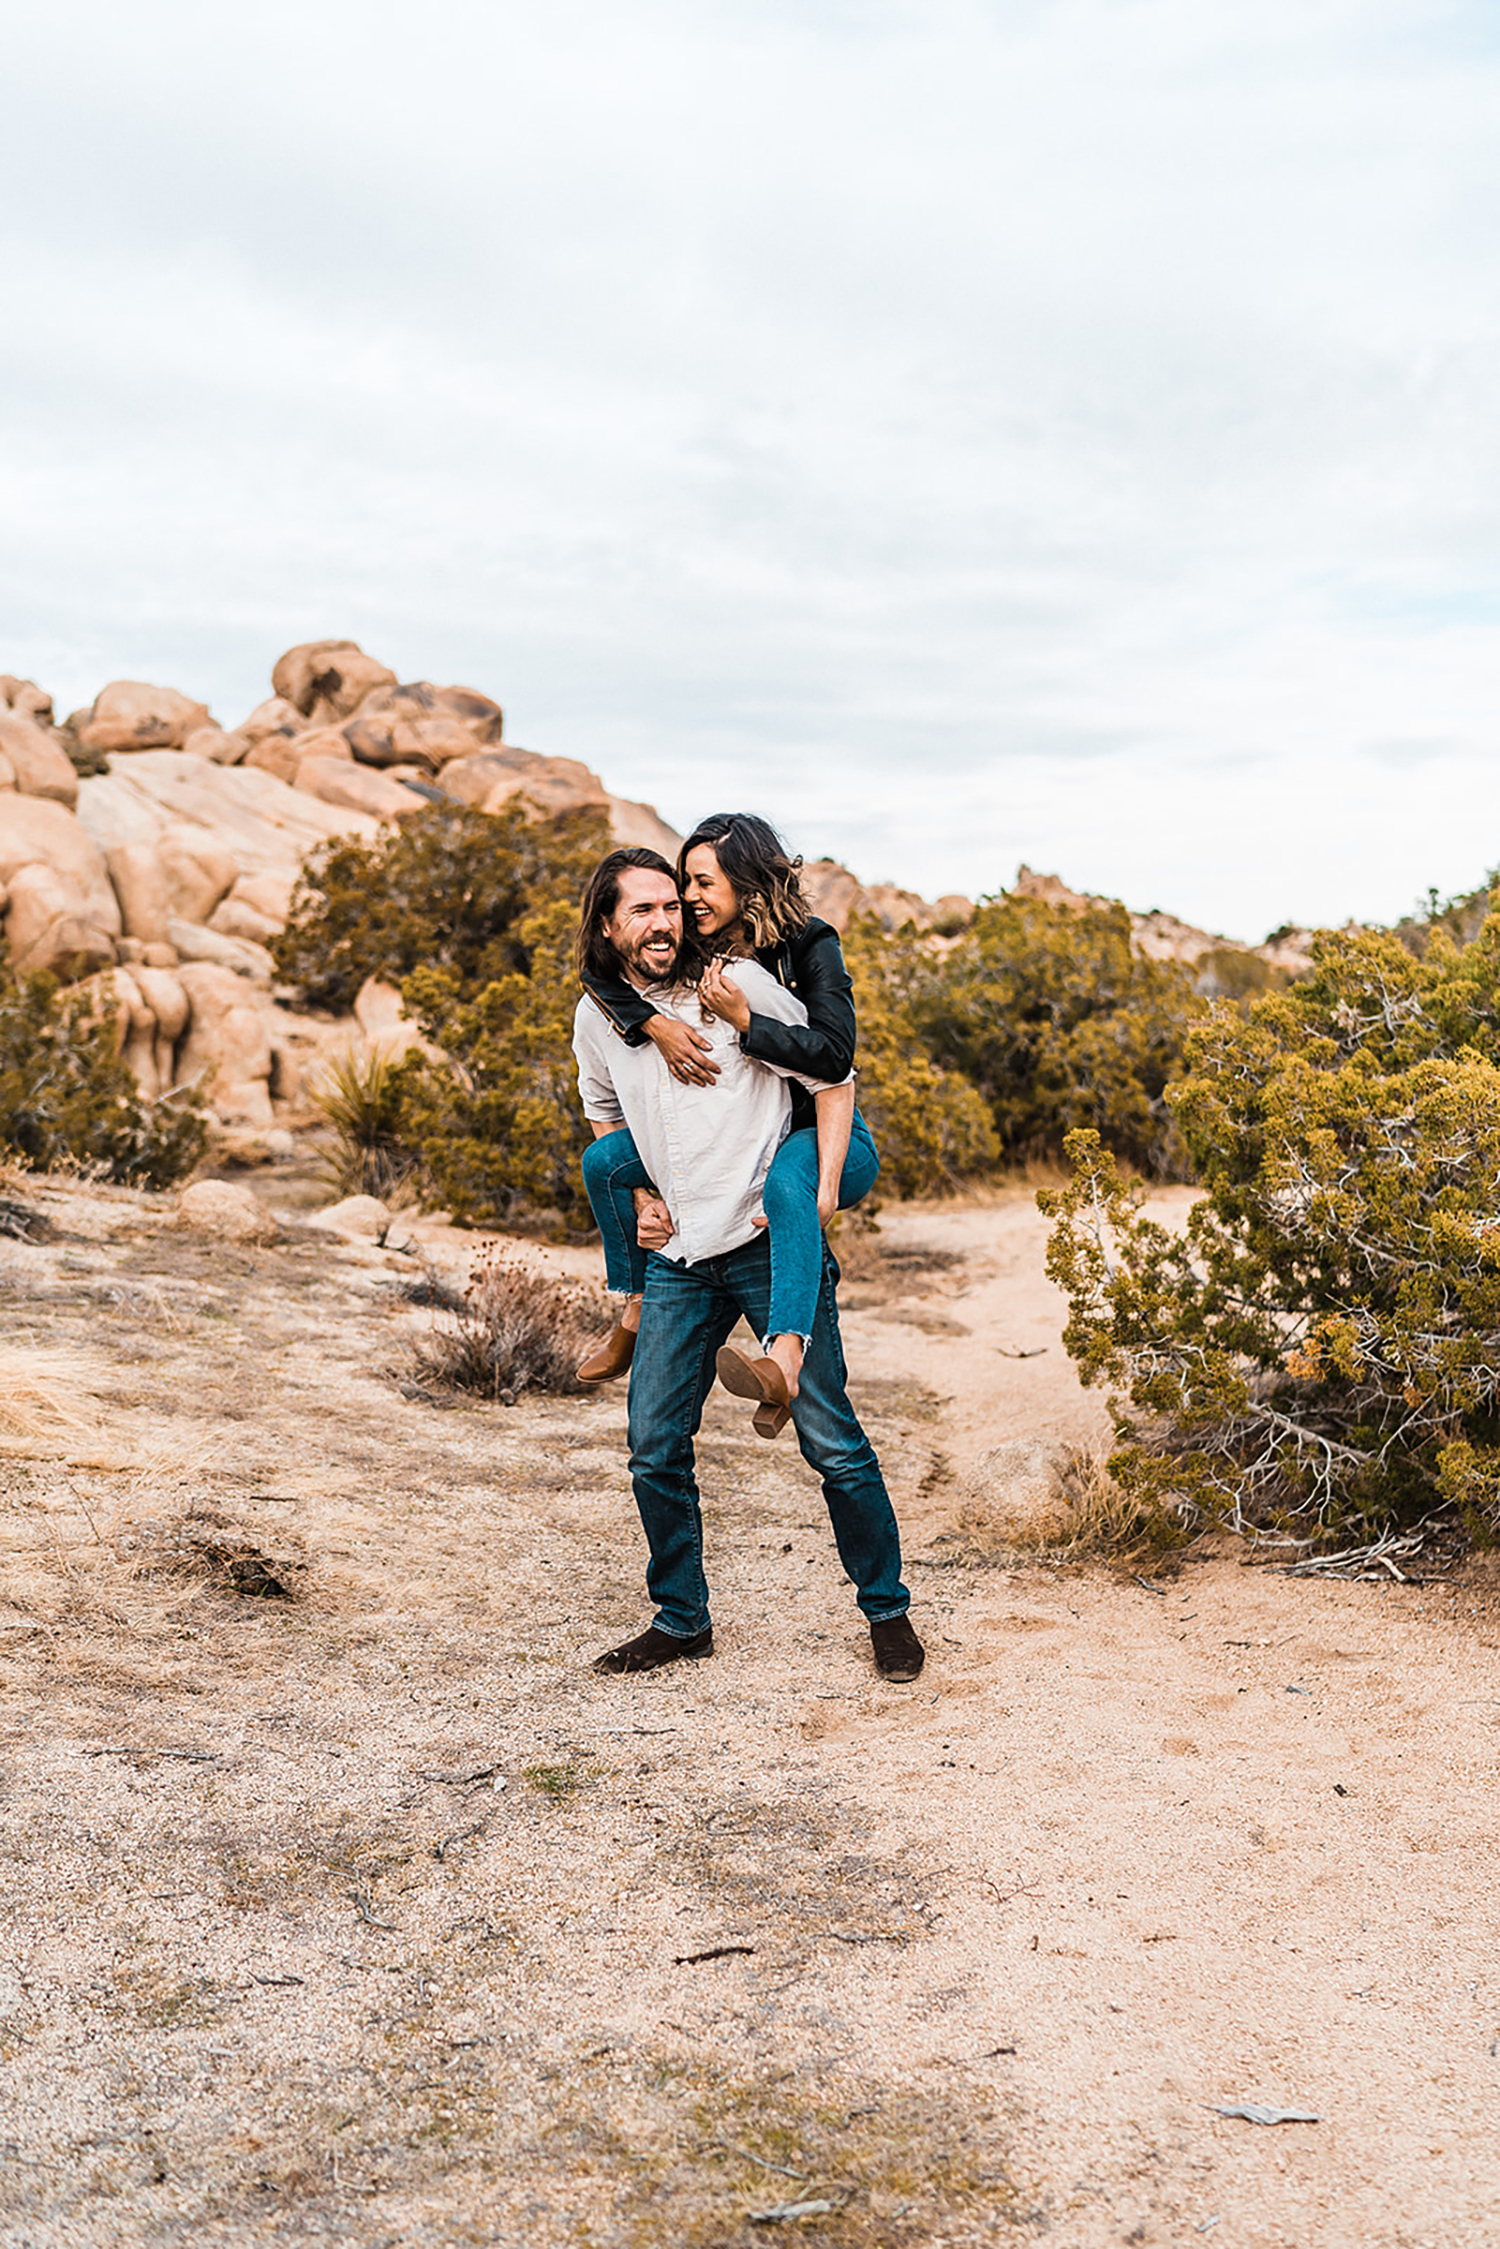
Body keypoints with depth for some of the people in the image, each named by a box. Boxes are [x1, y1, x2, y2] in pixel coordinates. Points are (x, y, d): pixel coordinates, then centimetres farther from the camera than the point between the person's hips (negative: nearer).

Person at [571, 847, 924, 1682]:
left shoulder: (738, 985, -8)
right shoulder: (598, 1018, 6)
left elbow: (833, 1083, -3)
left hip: (769, 1245, -4)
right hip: (677, 1258, 5)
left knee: (831, 1439, -3)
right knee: (655, 1445, 4)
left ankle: (889, 1611, 14)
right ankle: (683, 1620, 22)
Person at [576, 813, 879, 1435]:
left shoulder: (810, 946, -17)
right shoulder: (700, 950, -2)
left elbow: (834, 1056, -28)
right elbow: (598, 971, -9)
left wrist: (743, 1020, -35)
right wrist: (657, 1025, -26)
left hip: (822, 1136, -7)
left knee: (785, 1178, -42)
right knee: (603, 1161, 2)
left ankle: (784, 1358, -56)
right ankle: (637, 1309, 16)